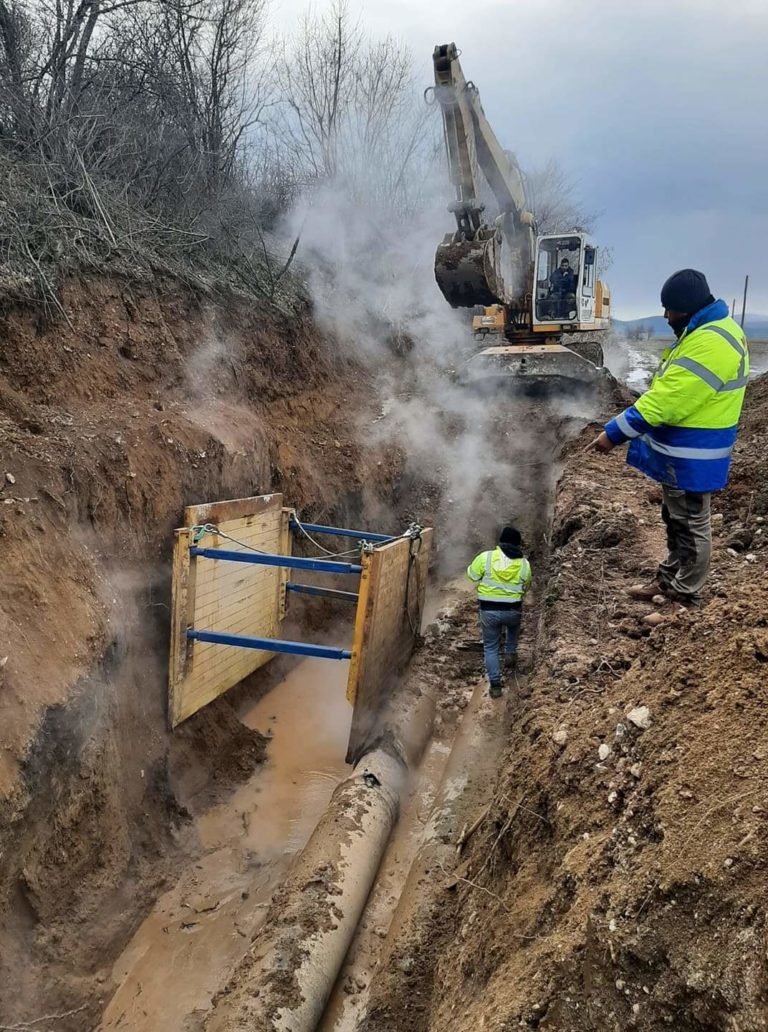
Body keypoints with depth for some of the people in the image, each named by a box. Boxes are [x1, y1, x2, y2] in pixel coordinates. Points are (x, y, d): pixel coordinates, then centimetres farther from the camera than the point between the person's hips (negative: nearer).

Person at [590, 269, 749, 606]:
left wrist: (614, 433, -23)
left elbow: (665, 401, -28)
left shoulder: (710, 344, -27)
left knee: (690, 524, 5)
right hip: (682, 451, 10)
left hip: (691, 456, -10)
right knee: (676, 519, 21)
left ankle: (685, 593, 19)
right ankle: (669, 578, 35)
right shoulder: (709, 331, 9)